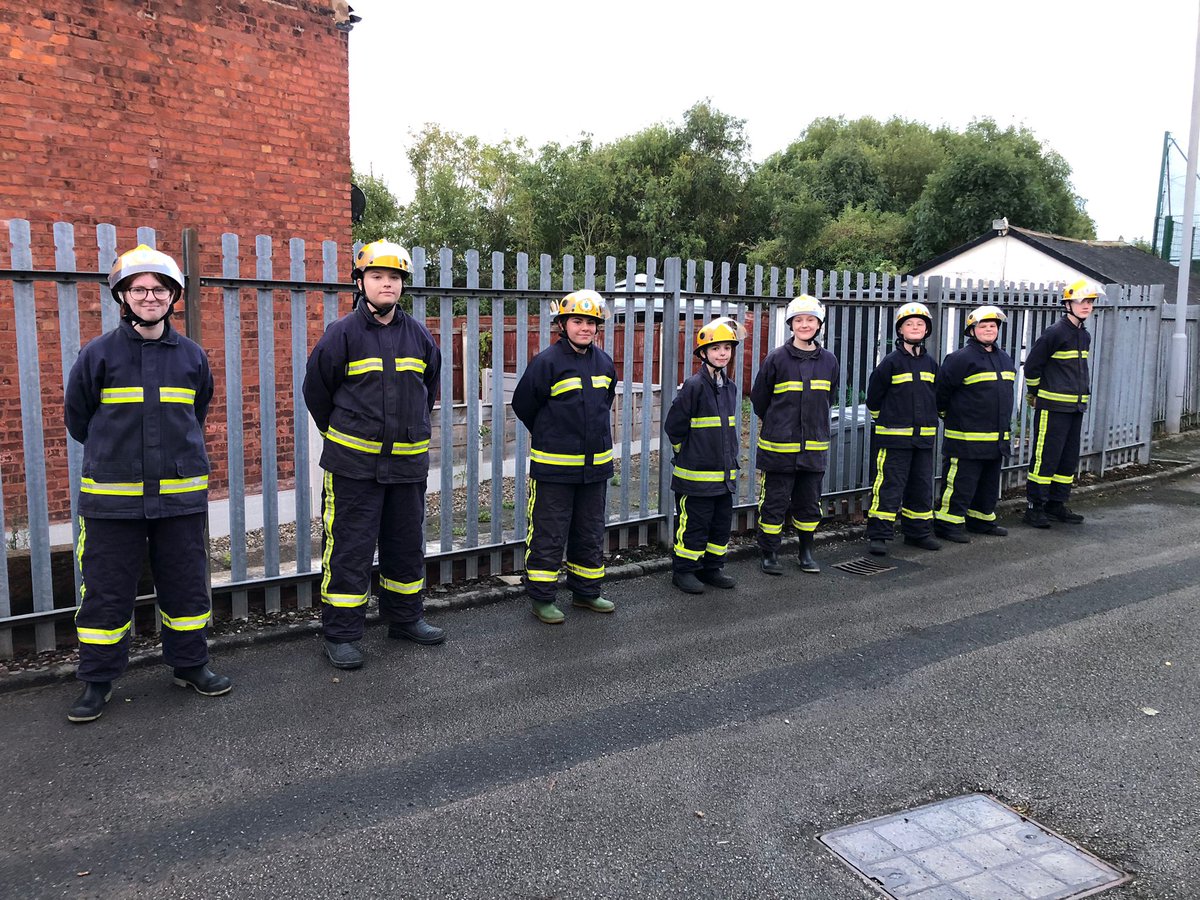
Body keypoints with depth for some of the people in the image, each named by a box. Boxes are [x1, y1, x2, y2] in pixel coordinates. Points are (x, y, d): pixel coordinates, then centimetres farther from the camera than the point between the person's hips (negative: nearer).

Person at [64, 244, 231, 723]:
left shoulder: (191, 355, 5)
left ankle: (190, 664, 27)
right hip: (112, 497, -2)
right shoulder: (99, 353, -2)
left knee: (187, 584, 10)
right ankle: (97, 680, 19)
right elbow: (78, 418, 8)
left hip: (181, 494, 2)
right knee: (106, 590, 5)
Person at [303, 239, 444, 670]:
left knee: (407, 544, 15)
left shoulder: (419, 335, 7)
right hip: (354, 462, -5)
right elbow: (316, 388, 2)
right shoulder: (343, 332, -7)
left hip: (408, 462, 5)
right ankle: (341, 634, 11)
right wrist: (338, 434, 11)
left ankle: (405, 619, 31)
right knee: (350, 549, -1)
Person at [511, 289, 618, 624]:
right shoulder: (547, 362, -13)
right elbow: (523, 404, -3)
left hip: (595, 464, 6)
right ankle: (541, 597, 13)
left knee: (591, 533, 15)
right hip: (553, 467, -6)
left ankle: (586, 591, 29)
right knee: (549, 534, 1)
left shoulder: (604, 363, 6)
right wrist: (548, 436, 8)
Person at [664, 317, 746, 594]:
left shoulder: (730, 387, 9)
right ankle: (683, 571, 15)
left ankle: (712, 568, 28)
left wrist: (730, 455, 16)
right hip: (696, 474, -7)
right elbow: (673, 425, -11)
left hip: (725, 473, 7)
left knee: (722, 523, 14)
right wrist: (688, 452, -2)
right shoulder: (694, 386, -14)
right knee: (694, 524, 1)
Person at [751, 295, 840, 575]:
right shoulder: (777, 358, -7)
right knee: (774, 501, 3)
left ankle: (806, 552, 28)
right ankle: (769, 554, 16)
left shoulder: (829, 361, 4)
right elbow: (759, 398, 2)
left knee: (810, 504, 12)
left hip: (814, 447, 3)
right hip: (779, 447, -3)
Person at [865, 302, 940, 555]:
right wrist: (884, 419, 8)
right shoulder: (891, 362, -8)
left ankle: (918, 532, 24)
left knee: (921, 486, 12)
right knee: (889, 486, -6)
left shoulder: (930, 363, 9)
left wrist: (928, 419, 19)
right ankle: (879, 535, 0)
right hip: (893, 437, -6)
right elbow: (874, 395, -1)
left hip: (924, 437, 6)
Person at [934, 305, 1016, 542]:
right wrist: (947, 414, 2)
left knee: (989, 484, 17)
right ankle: (948, 524, 3)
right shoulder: (961, 359, -13)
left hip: (997, 439, 8)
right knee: (960, 483, -5)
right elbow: (941, 389, -10)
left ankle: (981, 520, 30)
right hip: (967, 439, -8)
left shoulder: (1005, 359, 14)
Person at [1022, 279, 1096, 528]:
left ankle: (1057, 504, 22)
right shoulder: (1055, 333, -12)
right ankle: (1034, 507, 2)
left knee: (1069, 458, 12)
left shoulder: (1084, 336, 13)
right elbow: (1032, 364, -9)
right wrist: (1034, 393, 0)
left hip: (1076, 407, 8)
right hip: (1053, 407, -8)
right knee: (1045, 458, -5)